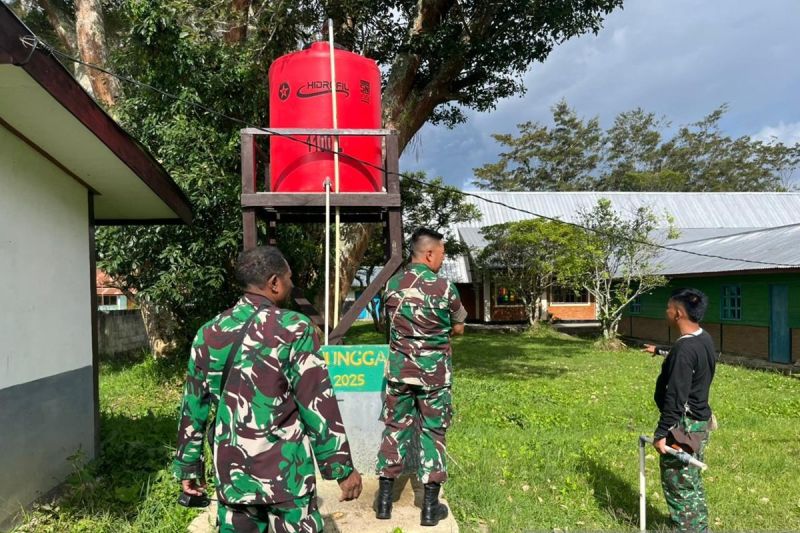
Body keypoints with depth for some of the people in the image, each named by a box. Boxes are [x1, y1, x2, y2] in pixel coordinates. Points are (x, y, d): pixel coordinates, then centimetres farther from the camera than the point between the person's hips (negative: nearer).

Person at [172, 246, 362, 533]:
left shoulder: (209, 333, 2)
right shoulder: (294, 329, -13)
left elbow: (193, 405, 8)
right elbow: (318, 404, -14)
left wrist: (188, 464, 19)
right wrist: (343, 467, -6)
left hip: (231, 471, 5)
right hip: (285, 472, -5)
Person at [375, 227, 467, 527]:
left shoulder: (392, 285, -1)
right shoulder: (444, 288, -14)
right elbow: (459, 329, -1)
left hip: (399, 368, 3)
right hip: (434, 372, -3)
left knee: (395, 428, 14)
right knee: (433, 433, 8)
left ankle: (384, 500, 20)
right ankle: (430, 507, 15)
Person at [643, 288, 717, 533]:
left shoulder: (684, 348, -25)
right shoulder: (704, 340, 5)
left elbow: (675, 397, -27)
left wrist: (662, 433, -22)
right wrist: (660, 351, 47)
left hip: (684, 426, -10)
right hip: (699, 421, 10)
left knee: (678, 485, 3)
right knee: (692, 482, 21)